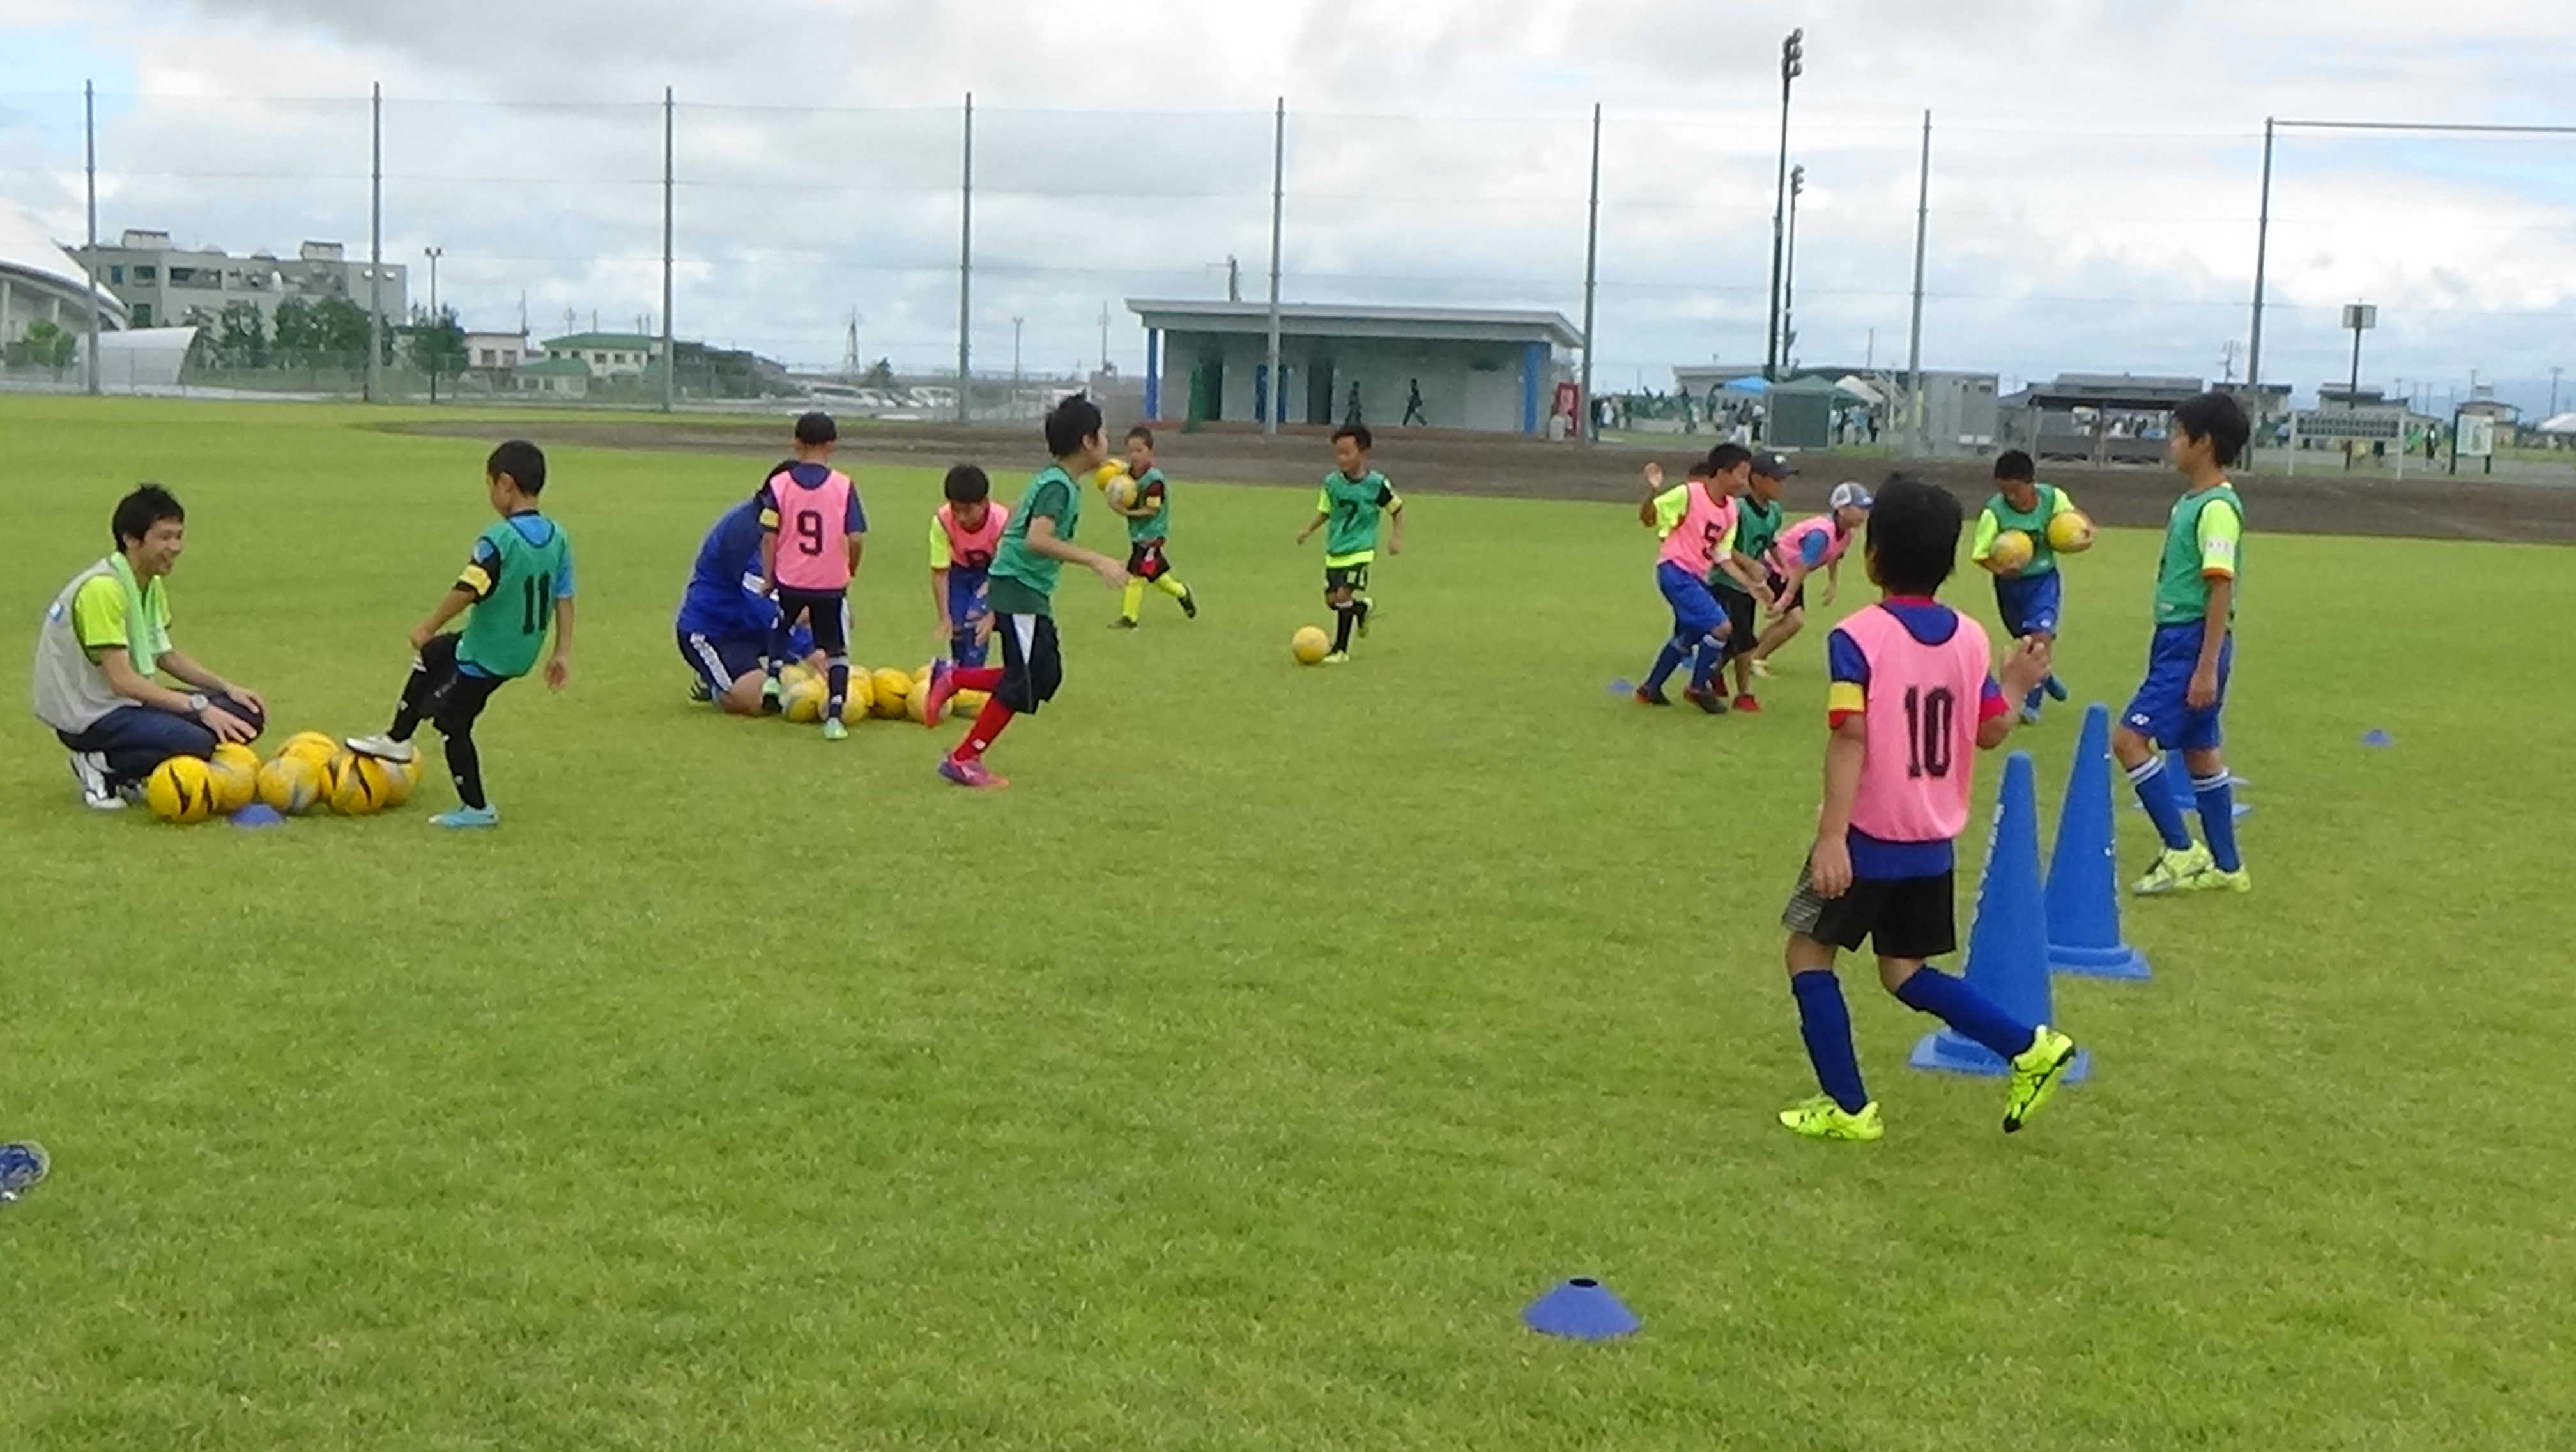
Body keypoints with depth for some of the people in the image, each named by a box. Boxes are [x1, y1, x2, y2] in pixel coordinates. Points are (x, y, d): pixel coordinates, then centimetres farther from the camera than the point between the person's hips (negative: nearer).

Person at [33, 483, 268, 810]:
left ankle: (128, 773, 5)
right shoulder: (103, 588, -21)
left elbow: (166, 656, 16)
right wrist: (201, 707, -26)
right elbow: (123, 681, -25)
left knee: (245, 715, -1)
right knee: (196, 742, -31)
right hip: (90, 714, -9)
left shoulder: (152, 584, 8)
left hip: (130, 700, 9)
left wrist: (228, 688, 2)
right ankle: (102, 768, -6)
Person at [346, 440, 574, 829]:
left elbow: (466, 591, -25)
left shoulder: (499, 540, -24)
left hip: (485, 655, -8)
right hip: (523, 651, 8)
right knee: (431, 654, 28)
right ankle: (397, 740, 39)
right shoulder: (558, 538, -2)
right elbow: (565, 598, 1)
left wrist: (428, 628, -11)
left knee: (451, 721, 12)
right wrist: (562, 653, 7)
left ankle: (476, 808, 19)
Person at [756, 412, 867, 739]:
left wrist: (768, 579, 5)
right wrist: (850, 571, 8)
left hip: (789, 581, 1)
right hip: (831, 583, -1)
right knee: (836, 650, 10)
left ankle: (774, 674, 15)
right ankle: (835, 714, -2)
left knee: (780, 625, 32)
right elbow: (856, 538, -10)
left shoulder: (779, 485, -5)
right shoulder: (843, 486, -7)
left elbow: (769, 538, -5)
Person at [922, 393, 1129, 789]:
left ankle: (951, 678, 13)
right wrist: (1095, 561, -31)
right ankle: (964, 760, 3)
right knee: (1024, 682, -5)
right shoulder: (1058, 486, -17)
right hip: (1020, 589, -10)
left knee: (1046, 674, 10)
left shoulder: (1056, 481, 13)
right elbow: (1037, 539, -30)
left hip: (1031, 592, 10)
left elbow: (1013, 525, 23)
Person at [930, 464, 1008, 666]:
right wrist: (944, 617, -28)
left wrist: (992, 616, -39)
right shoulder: (942, 520, -31)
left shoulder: (1002, 522, -35)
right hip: (960, 572, 2)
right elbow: (940, 572, -24)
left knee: (976, 621, -21)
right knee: (956, 626, -8)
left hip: (992, 573, -2)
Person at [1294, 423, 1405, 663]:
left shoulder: (1376, 484, -10)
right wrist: (1309, 529, -3)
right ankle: (1362, 607, 38)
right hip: (1334, 550, 5)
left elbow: (1397, 509, 3)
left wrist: (1397, 537, -4)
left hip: (1360, 551, -5)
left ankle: (1340, 650, 2)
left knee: (1344, 595, -17)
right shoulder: (1332, 482, 0)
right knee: (1332, 598, 6)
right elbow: (1325, 511, 12)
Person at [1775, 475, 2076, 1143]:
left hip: (1869, 837, -6)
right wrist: (2016, 683, 27)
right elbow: (1991, 731, 7)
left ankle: (1849, 1107, 9)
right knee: (1904, 971, 19)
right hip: (1935, 842, 6)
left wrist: (1831, 837, -25)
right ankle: (2030, 1046, 7)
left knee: (1809, 951, 10)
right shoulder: (1970, 639, 2)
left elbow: (1850, 738, -22)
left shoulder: (1856, 637, -15)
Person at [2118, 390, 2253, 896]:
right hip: (2176, 640, 10)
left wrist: (2207, 667, -22)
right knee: (2200, 752, 13)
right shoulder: (2192, 501, 13)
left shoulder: (2218, 507, -17)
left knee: (2129, 739, -11)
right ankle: (2226, 866, 21)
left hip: (2193, 645, -10)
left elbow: (2221, 589, -20)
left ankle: (2181, 851, -4)